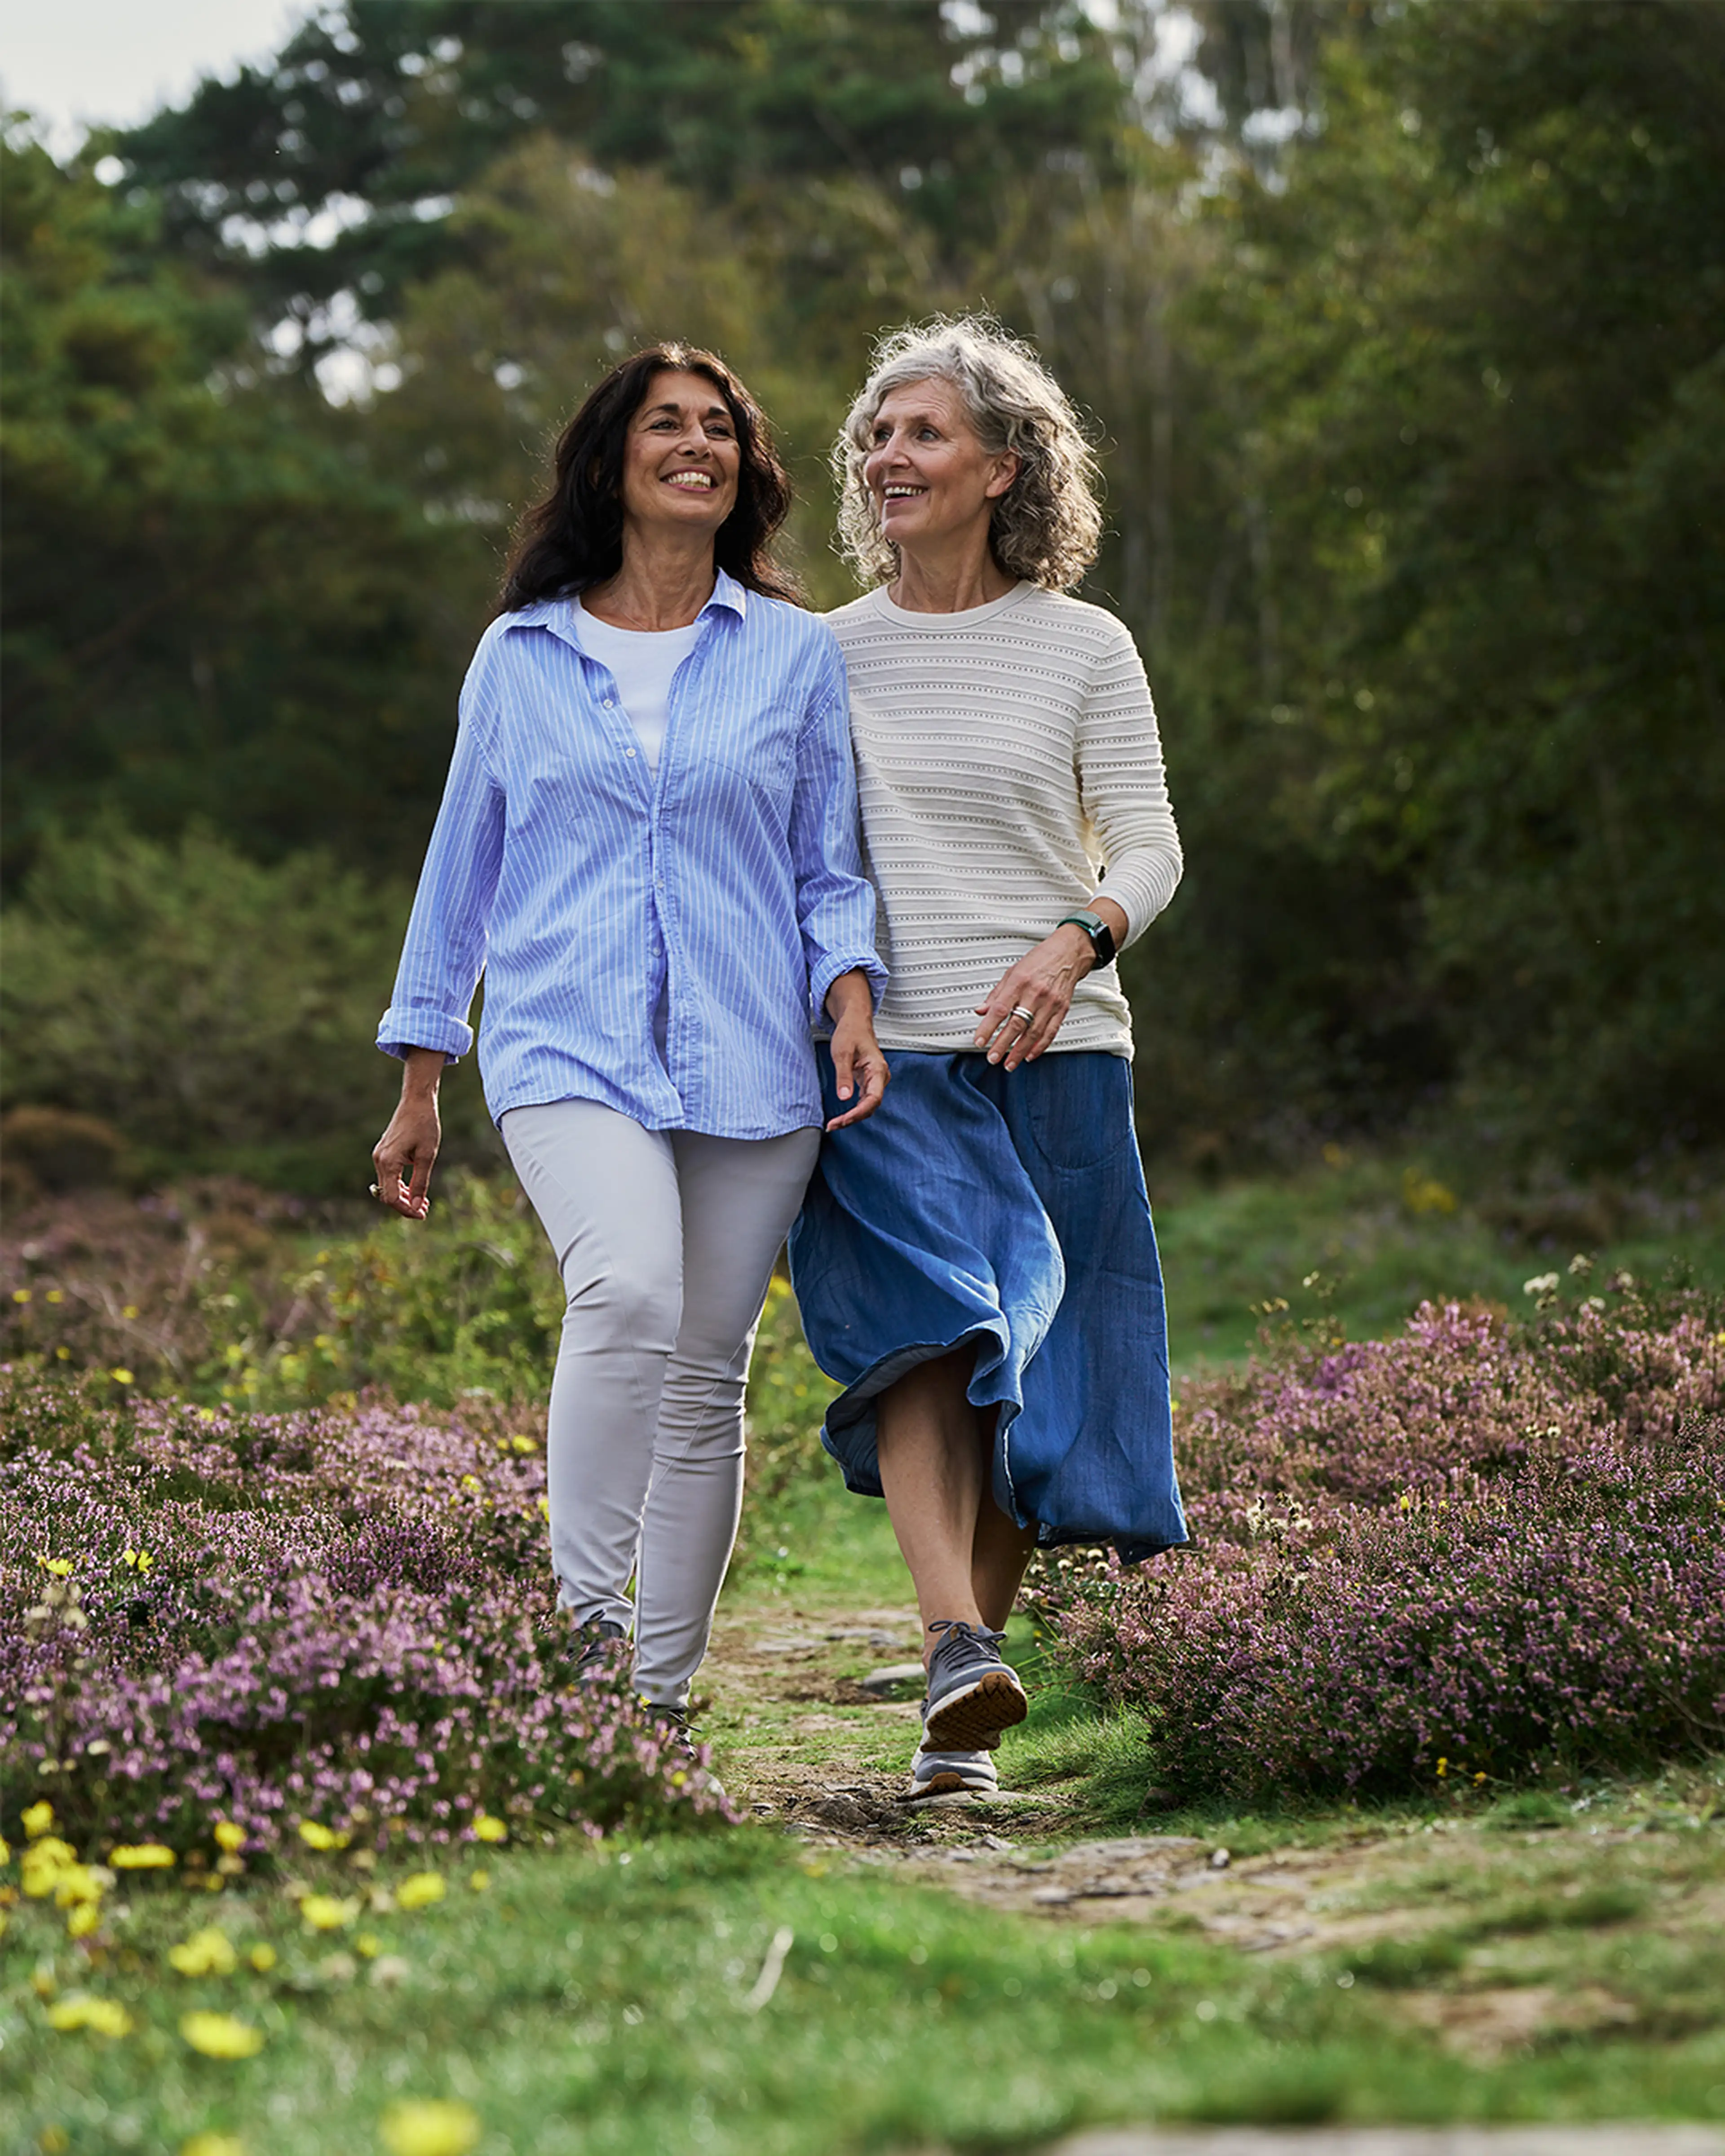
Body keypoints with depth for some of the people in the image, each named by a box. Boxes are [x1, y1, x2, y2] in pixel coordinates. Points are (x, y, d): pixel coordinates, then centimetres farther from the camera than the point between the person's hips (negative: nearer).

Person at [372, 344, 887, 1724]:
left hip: (748, 1061, 1)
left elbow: (831, 870, 13)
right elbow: (463, 871, 16)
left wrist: (853, 1004, -7)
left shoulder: (798, 654, 11)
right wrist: (419, 1088, 15)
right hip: (568, 1048, -1)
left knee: (706, 1375, 2)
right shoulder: (518, 657, 11)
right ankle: (582, 1612, -17)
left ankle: (663, 1692, 12)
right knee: (629, 1291, -28)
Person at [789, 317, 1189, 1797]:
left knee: (1036, 1391, 0)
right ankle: (956, 1650, -35)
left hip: (1052, 1060, 0)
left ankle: (964, 1723, 10)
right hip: (880, 1057, 0)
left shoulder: (1084, 649, 5)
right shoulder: (826, 654, 11)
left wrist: (1074, 946, -18)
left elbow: (1150, 850, 1)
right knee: (923, 1330, -23)